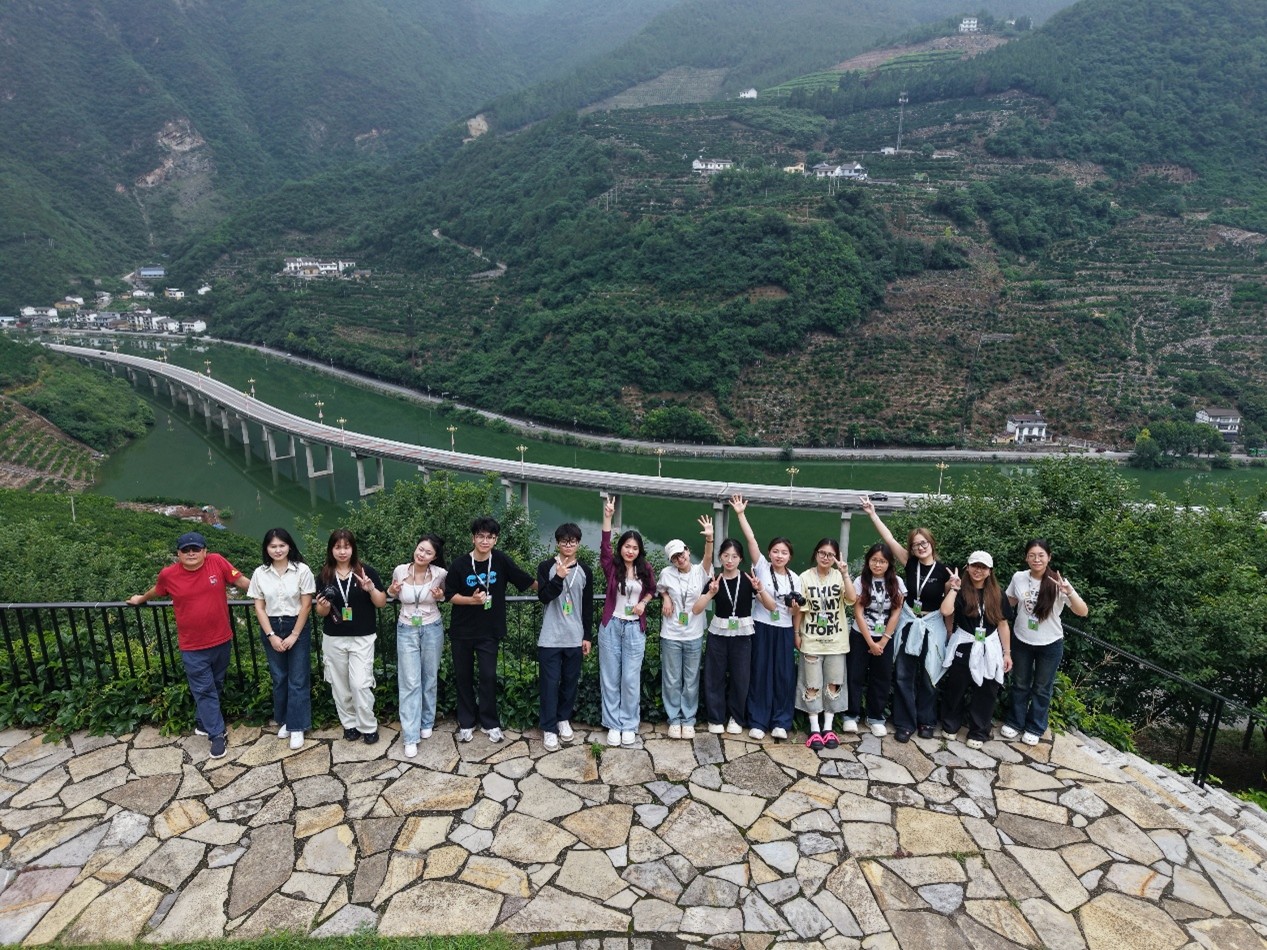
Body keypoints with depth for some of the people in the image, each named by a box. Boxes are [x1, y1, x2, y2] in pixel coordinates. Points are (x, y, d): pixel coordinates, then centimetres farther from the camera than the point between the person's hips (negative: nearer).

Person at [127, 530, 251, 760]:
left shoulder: (217, 563, -11)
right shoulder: (168, 574, -8)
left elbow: (241, 581, -1)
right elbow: (156, 590, 15)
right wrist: (141, 599, 32)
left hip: (221, 641, 1)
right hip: (193, 647, -1)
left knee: (216, 686, 19)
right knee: (204, 691, 4)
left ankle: (203, 722, 40)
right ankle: (218, 735, 15)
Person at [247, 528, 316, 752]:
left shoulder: (302, 570, -11)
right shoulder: (260, 573, -2)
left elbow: (306, 606, -9)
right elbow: (259, 608, 1)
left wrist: (294, 635, -9)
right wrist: (271, 635, -6)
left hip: (298, 627, -3)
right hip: (271, 628, 3)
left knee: (298, 679, 0)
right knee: (278, 677, 12)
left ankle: (296, 727, 8)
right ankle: (284, 720, 26)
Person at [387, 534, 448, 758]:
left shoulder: (440, 573, -13)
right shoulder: (400, 570, -10)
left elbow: (446, 596, 7)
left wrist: (440, 596, -15)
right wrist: (393, 591, -13)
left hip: (432, 629, 0)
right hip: (406, 630, 0)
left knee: (430, 678, 13)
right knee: (410, 682, -2)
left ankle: (427, 722, 33)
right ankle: (410, 737, 2)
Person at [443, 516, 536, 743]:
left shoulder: (502, 561, -9)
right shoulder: (460, 564, -10)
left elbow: (529, 582, -1)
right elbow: (450, 595, -3)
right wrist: (472, 600, -17)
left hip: (489, 631, -1)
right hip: (462, 631, 1)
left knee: (488, 676, 0)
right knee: (463, 677, 11)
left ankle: (490, 723, 18)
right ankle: (466, 722, 27)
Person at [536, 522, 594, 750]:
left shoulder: (585, 572, 6)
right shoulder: (546, 567, -3)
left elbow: (588, 607, 9)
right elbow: (543, 597, -13)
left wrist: (587, 636, 8)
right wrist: (559, 577, -25)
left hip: (575, 638, 3)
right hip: (550, 638, -3)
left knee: (570, 681, 11)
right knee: (550, 683, 0)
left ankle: (564, 719, 29)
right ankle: (549, 728, 10)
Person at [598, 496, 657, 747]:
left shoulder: (645, 570, 0)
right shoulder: (612, 566, -6)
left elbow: (652, 589, 17)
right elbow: (604, 546, -23)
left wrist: (644, 602, -4)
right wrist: (608, 516, -34)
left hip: (635, 629, 1)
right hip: (611, 627, 0)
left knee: (631, 679, 3)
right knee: (610, 679, 6)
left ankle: (629, 725, 17)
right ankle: (613, 725, 17)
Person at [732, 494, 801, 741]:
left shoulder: (794, 578, 4)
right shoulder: (762, 567, -4)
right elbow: (751, 540, -14)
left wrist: (795, 606, -14)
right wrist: (740, 514, -20)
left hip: (784, 630, 3)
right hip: (762, 628, -3)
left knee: (784, 675, 5)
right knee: (760, 673, 3)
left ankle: (780, 722, 17)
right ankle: (757, 722, 12)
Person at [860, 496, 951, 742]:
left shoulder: (944, 571, -8)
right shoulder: (910, 564, -3)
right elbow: (889, 539, -9)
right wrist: (873, 514, -13)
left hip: (932, 627, -2)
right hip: (908, 624, 2)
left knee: (928, 677, 10)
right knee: (903, 676, 3)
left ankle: (926, 722, 26)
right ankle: (904, 723, 12)